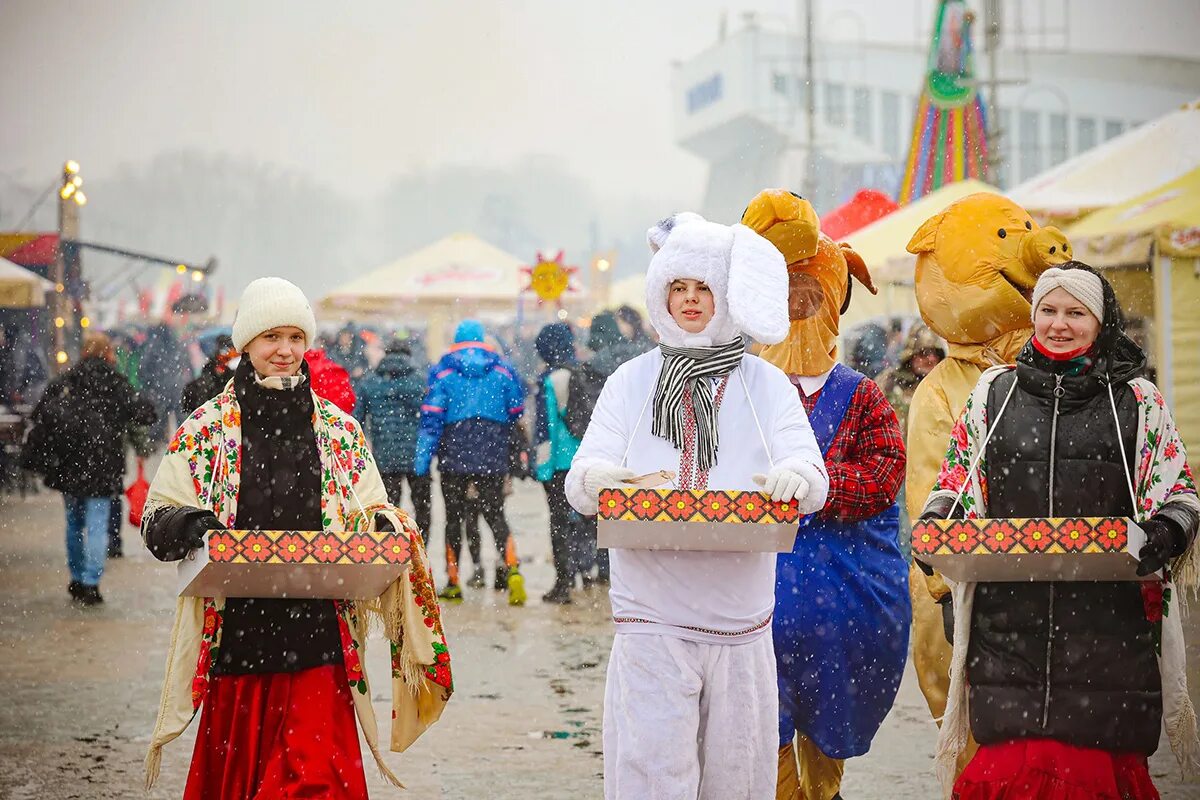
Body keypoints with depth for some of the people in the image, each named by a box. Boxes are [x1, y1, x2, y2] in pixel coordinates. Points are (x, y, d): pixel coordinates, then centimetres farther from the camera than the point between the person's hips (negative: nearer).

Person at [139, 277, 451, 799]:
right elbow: (156, 517, 6)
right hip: (237, 634, 0)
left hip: (318, 640, 0)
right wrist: (186, 525, -17)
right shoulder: (206, 428, 5)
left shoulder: (341, 432, 10)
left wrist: (387, 528, -8)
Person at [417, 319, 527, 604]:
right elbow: (517, 413, 10)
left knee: (454, 519, 9)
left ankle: (453, 583, 10)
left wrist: (422, 460, -6)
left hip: (454, 458, -1)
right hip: (492, 460, 1)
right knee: (495, 514, 6)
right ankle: (511, 569, -18)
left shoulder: (444, 371, 0)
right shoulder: (502, 370, 6)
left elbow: (431, 417, -6)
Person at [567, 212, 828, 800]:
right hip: (652, 623, -1)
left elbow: (814, 481, -4)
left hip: (741, 626, 2)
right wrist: (601, 478, -24)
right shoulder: (632, 381, 7)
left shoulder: (767, 385, 7)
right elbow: (579, 485, 1)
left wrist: (797, 477, -29)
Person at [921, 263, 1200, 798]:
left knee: (1094, 756, -2)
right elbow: (956, 479, 19)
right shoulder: (994, 392, 13)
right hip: (1009, 611, 1)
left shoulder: (1137, 401, 10)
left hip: (1106, 618, -1)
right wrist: (934, 523, -1)